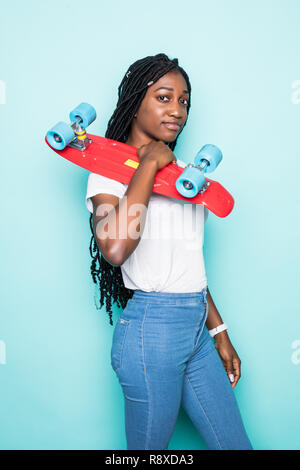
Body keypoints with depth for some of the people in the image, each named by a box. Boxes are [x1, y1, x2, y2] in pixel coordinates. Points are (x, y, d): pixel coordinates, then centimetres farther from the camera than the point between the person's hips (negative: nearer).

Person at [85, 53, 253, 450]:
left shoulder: (180, 171, 15)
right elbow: (115, 249, -28)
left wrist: (219, 333, 17)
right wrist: (149, 163, -18)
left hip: (198, 328, 7)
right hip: (152, 328, -7)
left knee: (235, 444, 12)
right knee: (149, 448, 11)